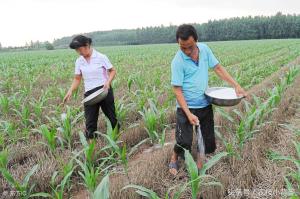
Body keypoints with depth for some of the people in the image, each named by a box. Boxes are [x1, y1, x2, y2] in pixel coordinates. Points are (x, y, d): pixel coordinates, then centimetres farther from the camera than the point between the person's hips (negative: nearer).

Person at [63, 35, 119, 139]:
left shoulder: (101, 57, -8)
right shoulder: (79, 61, 4)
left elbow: (113, 71, -1)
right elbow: (77, 79, 8)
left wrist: (108, 81, -20)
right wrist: (70, 91, -8)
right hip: (89, 93, 3)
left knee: (111, 116, 11)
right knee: (90, 121, 4)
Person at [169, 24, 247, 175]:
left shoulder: (204, 49, -5)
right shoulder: (177, 62, -18)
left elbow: (218, 68, 4)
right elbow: (177, 90, -17)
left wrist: (236, 86, -2)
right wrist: (189, 114, -23)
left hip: (205, 105, 5)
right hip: (186, 107, -4)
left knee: (207, 138, 14)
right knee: (184, 141, 1)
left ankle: (200, 158, 38)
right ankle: (174, 159, 30)